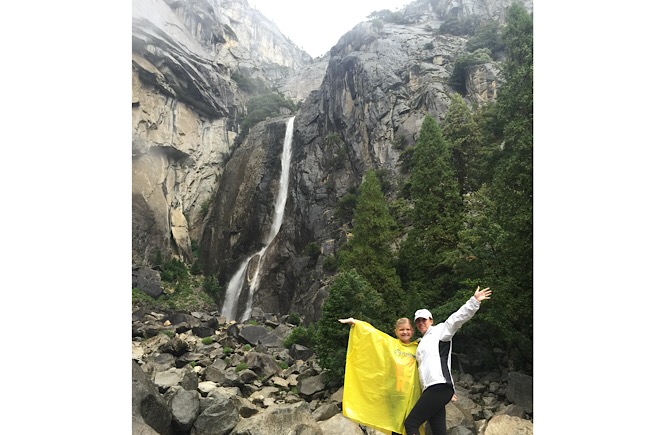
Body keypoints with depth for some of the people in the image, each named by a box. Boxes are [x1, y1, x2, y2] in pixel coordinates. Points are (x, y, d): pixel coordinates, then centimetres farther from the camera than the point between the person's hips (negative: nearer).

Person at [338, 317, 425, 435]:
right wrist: (354, 322, -5)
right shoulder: (389, 343, 5)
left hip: (411, 395, 1)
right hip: (393, 394, -1)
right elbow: (372, 332, 1)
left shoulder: (417, 348, 8)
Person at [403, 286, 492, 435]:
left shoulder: (439, 330, 6)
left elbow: (457, 318, -8)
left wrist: (474, 301, -19)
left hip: (439, 387, -8)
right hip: (433, 389, 8)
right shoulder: (422, 342, 29)